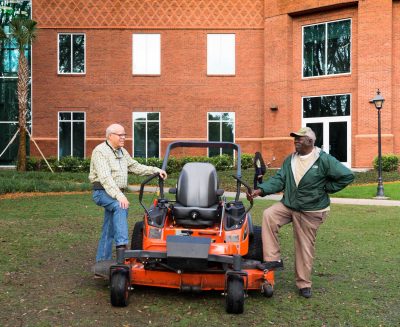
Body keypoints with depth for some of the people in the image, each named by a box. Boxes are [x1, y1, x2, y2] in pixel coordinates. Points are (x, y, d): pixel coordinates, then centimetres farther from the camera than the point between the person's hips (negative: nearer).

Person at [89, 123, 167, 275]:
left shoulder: (122, 152, 14)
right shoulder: (100, 151, -13)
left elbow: (136, 167, 18)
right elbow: (105, 177, -24)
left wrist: (156, 170, 5)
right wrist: (118, 195, -35)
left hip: (118, 194, 8)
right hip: (103, 192, -8)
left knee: (108, 231, 9)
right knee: (120, 207, -36)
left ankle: (102, 263, 16)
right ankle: (122, 246, -41)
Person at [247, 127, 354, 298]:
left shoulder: (324, 160, -10)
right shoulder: (290, 160, 6)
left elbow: (347, 175, -10)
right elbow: (278, 180, 0)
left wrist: (326, 188, -8)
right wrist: (261, 190, -15)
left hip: (310, 211, -4)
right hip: (288, 205, 4)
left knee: (305, 247, 3)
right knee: (268, 215, -23)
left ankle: (304, 284, 21)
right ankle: (273, 259, -16)